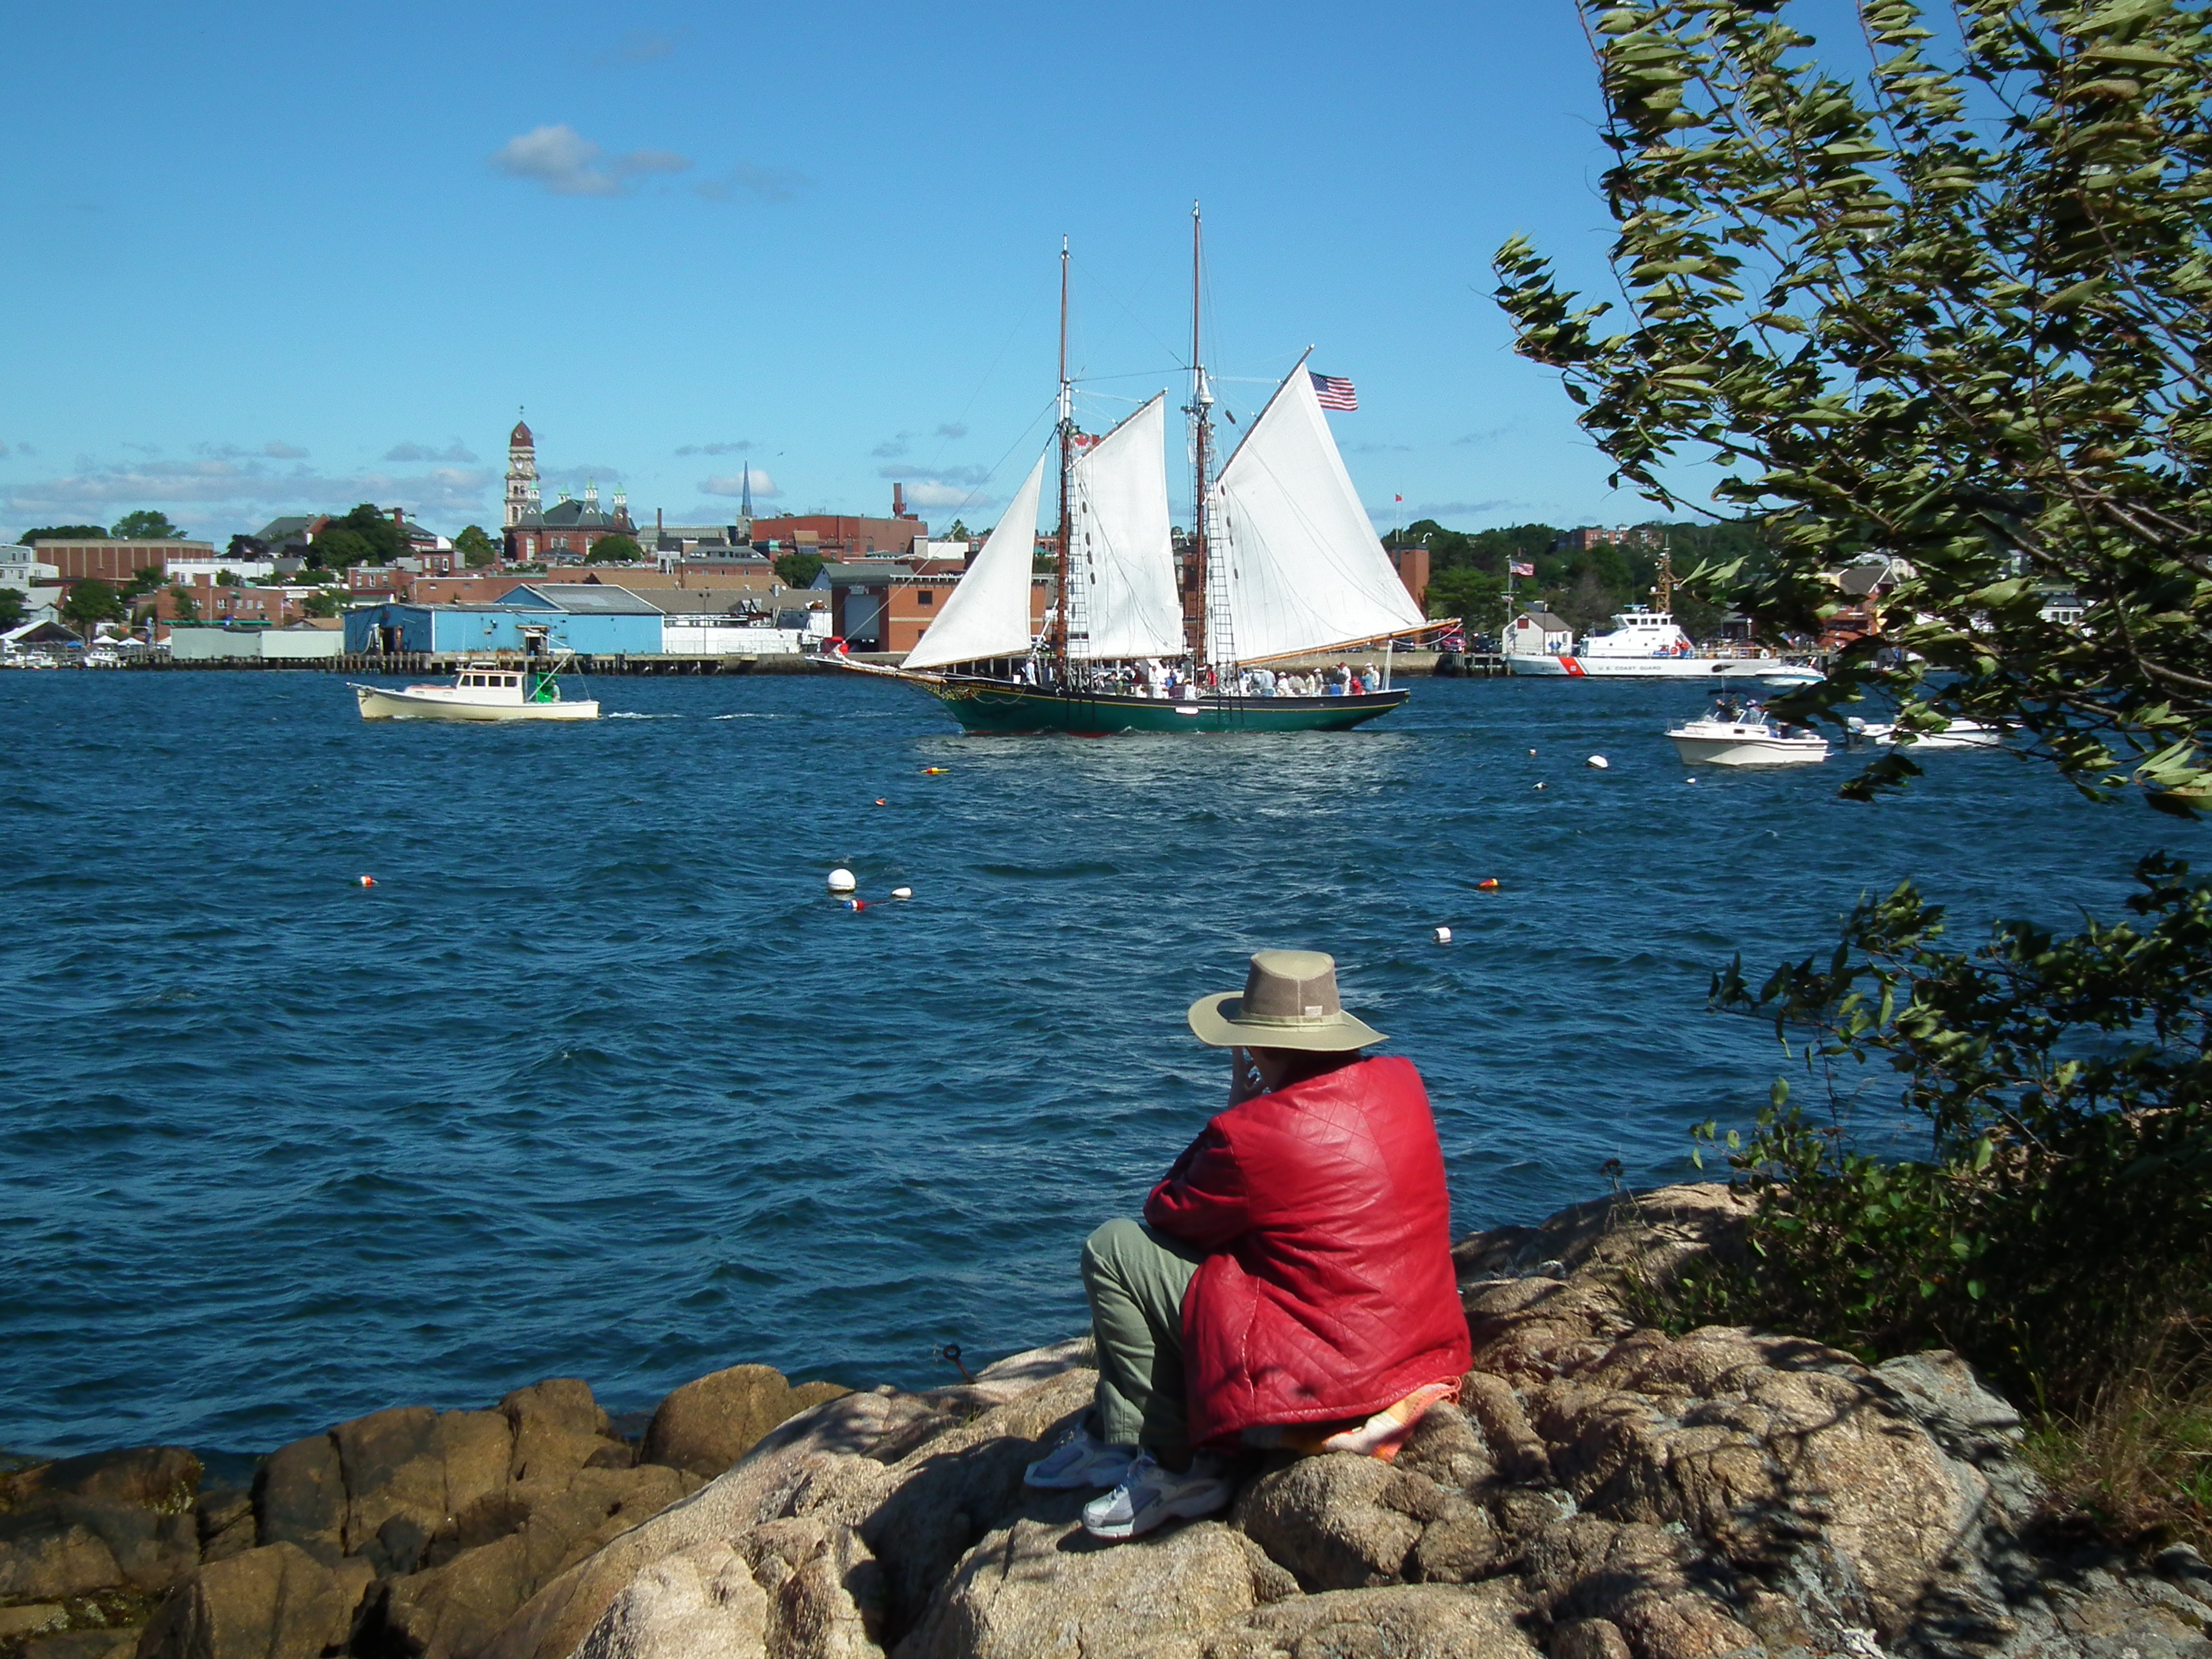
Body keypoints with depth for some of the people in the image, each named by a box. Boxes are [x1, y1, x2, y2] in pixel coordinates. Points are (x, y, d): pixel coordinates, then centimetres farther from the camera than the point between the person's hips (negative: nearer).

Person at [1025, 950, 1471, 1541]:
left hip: (1323, 1376, -9)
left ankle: (1176, 1464, 7)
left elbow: (1168, 1213, -3)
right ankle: (1109, 1432, 33)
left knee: (1111, 1249, 0)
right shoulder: (1402, 1082, -1)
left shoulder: (1252, 1135, -23)